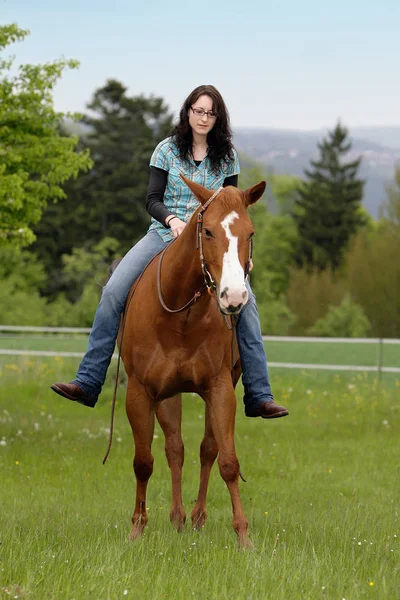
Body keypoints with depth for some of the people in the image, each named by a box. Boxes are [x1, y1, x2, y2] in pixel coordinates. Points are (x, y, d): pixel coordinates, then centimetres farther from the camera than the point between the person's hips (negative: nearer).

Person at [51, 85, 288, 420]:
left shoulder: (227, 156, 6)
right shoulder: (168, 150, 4)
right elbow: (153, 199, 0)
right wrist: (172, 219, -20)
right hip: (165, 234, 0)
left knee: (246, 302, -20)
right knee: (113, 292, -18)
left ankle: (259, 397, -15)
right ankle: (88, 383, -13)